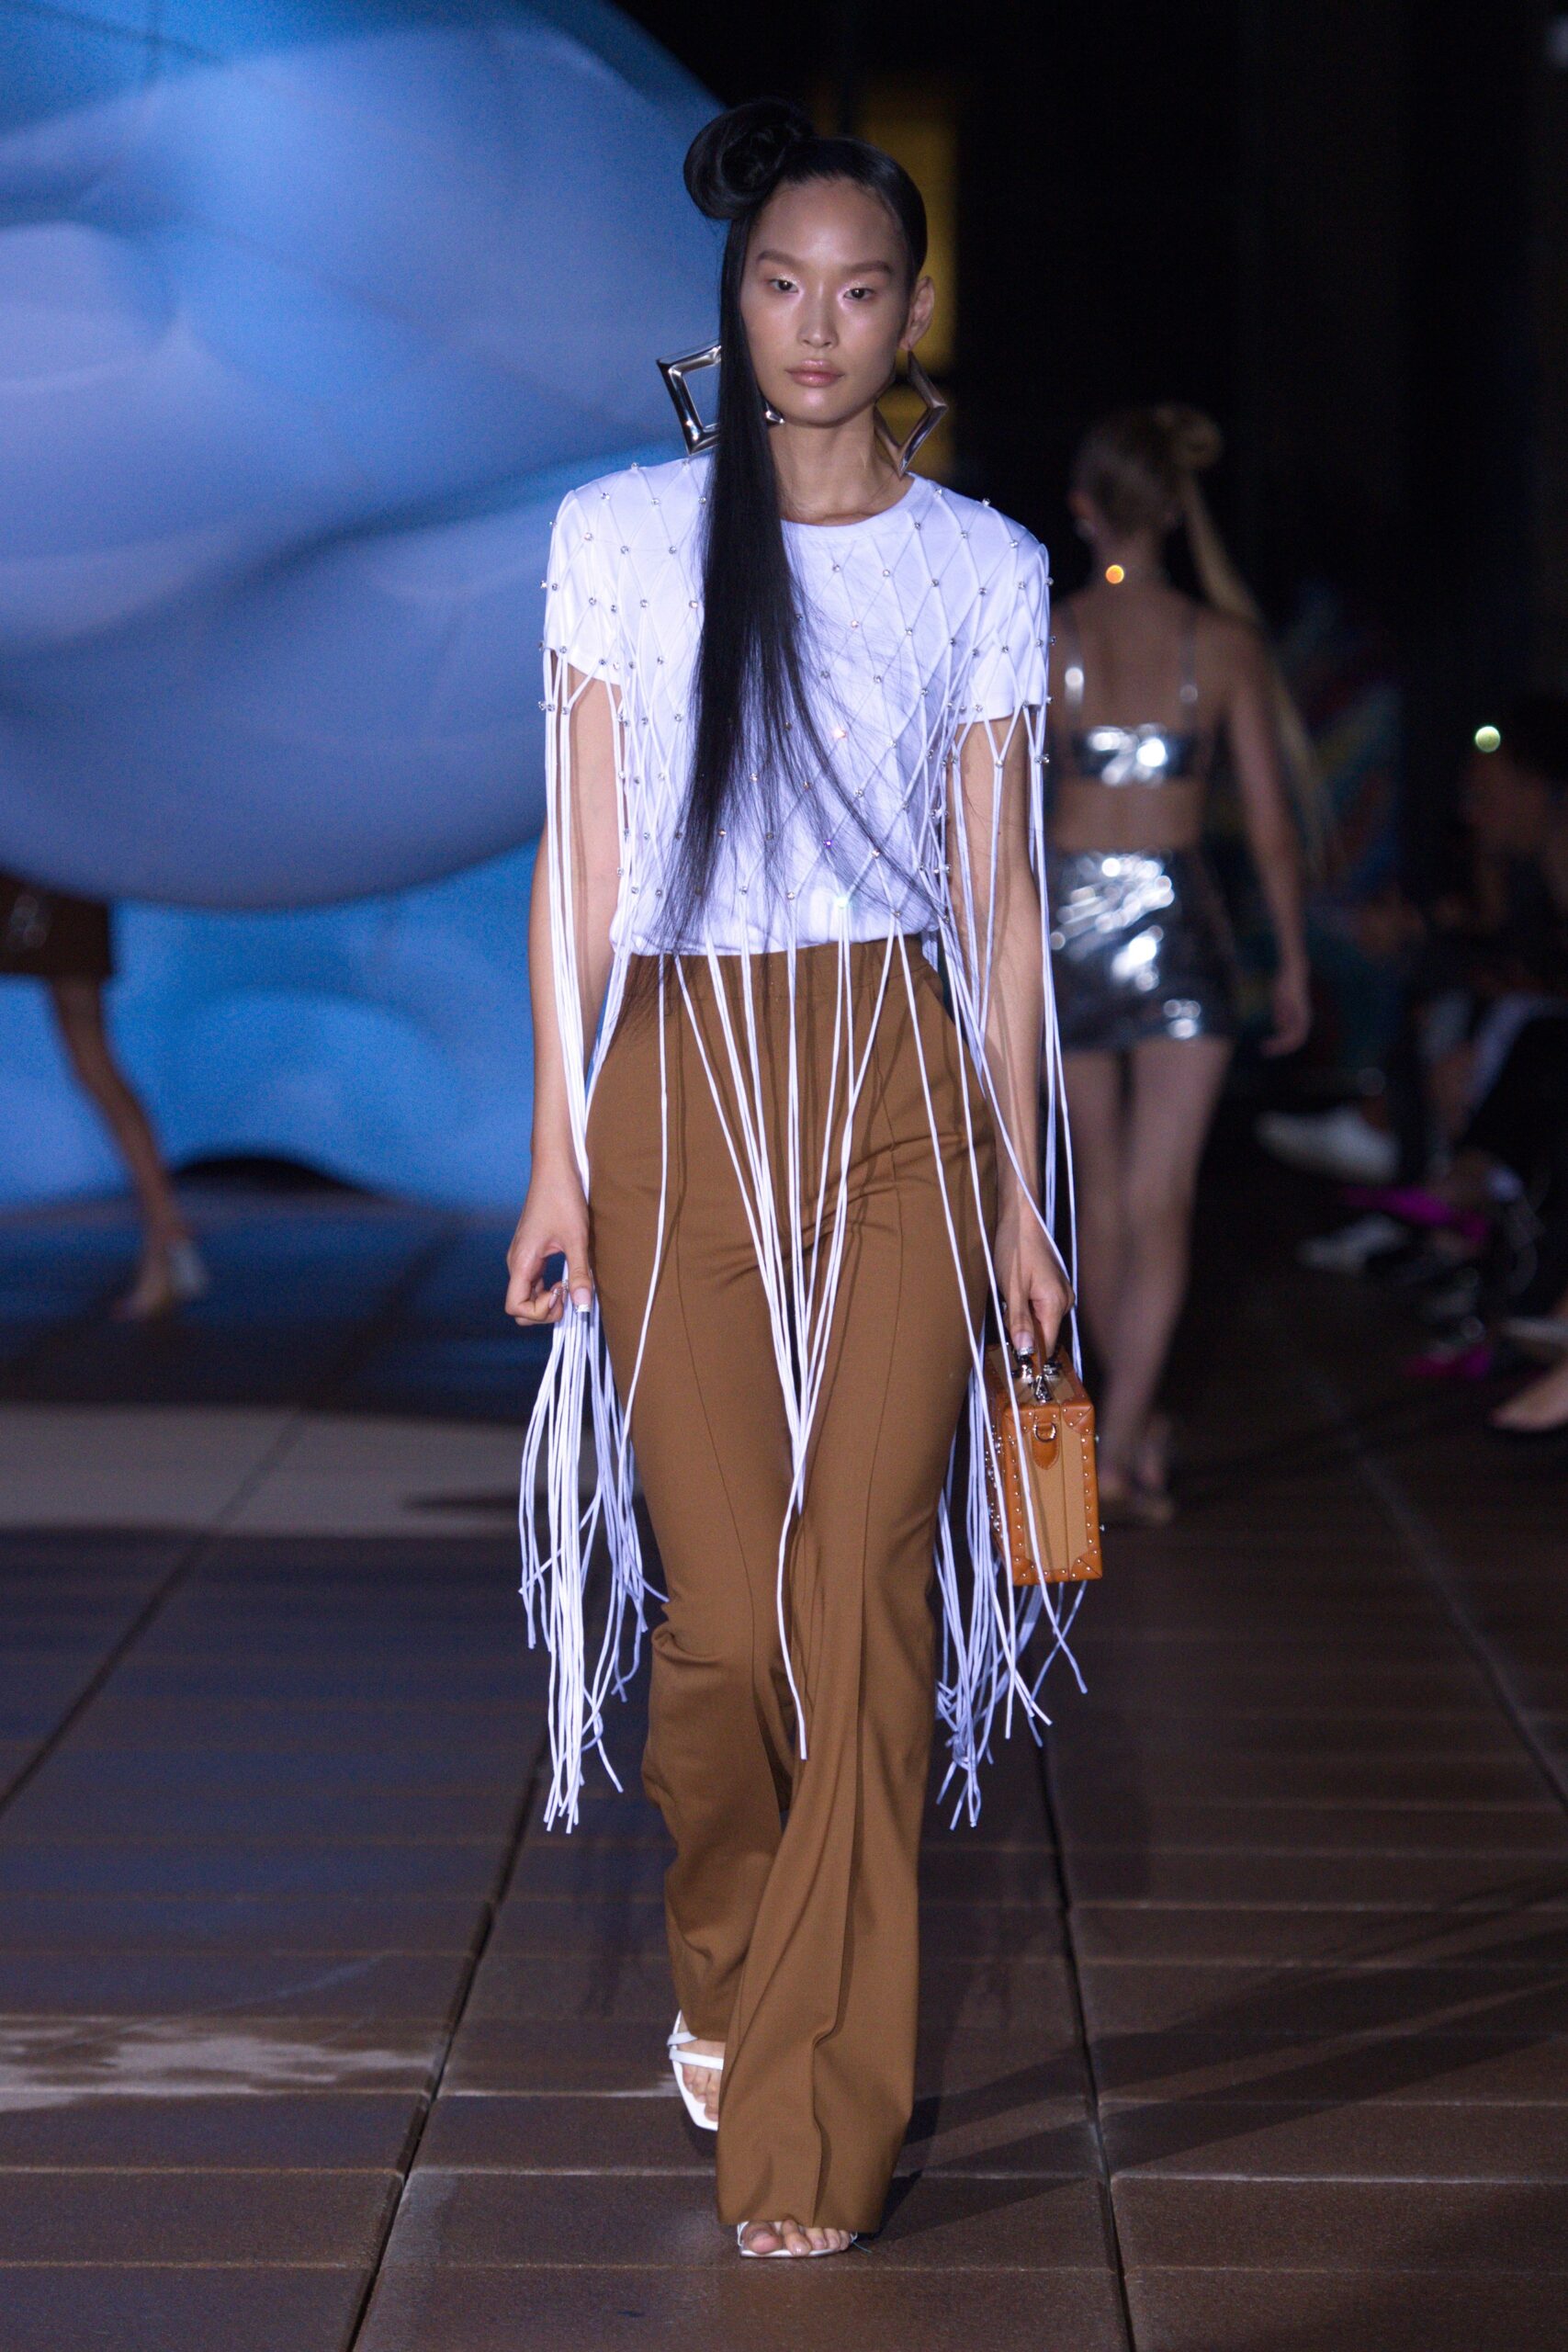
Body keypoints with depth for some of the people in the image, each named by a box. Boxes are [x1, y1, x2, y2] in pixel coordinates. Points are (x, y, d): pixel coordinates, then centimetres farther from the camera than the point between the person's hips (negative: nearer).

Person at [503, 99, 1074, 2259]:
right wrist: (559, 1156, 1)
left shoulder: (983, 569, 9)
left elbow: (997, 890, 9)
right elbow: (580, 862, 6)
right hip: (680, 1087, 0)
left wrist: (1021, 1189, 4)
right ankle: (722, 1969, 27)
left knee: (865, 1595, -6)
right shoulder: (622, 534, 7)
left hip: (902, 1090, 0)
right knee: (729, 1604, -4)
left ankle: (816, 2120, 3)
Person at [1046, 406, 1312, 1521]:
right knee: (1160, 1203, -1)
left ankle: (1137, 1417, 30)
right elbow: (1272, 825, -2)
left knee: (1101, 1192, 17)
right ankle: (1123, 1447, -11)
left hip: (1067, 916, 1)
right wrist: (1294, 962, 9)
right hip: (1177, 919, -1)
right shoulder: (1224, 643, -4)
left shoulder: (1040, 640, -5)